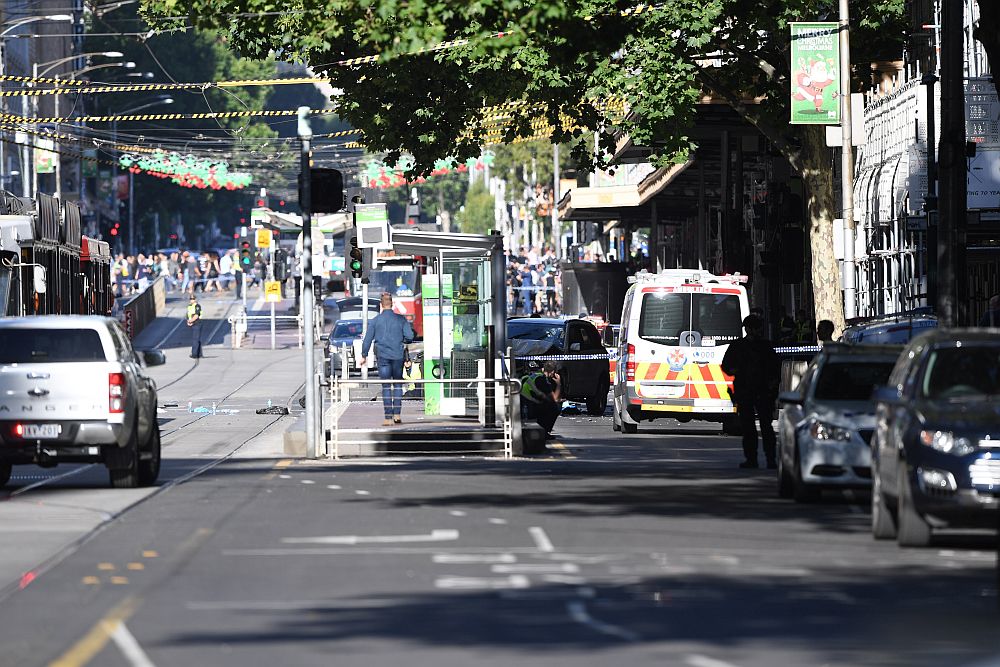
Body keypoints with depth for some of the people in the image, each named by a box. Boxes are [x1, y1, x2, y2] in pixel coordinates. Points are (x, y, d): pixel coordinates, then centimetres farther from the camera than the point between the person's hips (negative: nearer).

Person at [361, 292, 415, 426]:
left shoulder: (375, 320, 0)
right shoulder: (401, 319, -1)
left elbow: (367, 339, 2)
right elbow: (410, 336, -4)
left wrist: (364, 355, 11)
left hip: (383, 356, 0)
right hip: (398, 355, 0)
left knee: (386, 387, 1)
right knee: (398, 385, 12)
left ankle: (388, 417, -4)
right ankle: (397, 414, 5)